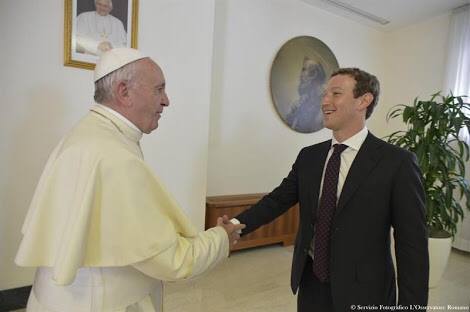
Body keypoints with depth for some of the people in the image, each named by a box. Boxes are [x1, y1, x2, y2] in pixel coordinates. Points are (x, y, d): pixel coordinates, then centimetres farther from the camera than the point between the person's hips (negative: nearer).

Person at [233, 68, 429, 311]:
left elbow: (412, 245, -11)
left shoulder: (396, 162, -13)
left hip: (361, 292, -3)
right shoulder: (308, 156, 0)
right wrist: (237, 224, -12)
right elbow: (277, 199, 1)